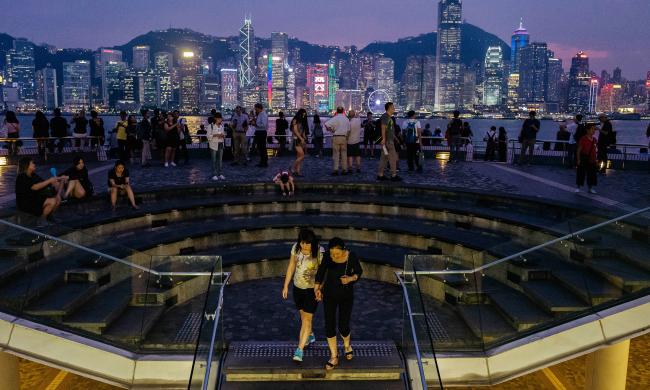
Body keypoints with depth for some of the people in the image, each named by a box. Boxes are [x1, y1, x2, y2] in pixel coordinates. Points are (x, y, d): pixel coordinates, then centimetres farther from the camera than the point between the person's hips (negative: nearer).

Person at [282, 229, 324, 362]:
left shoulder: (319, 252, -22)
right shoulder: (296, 248, -9)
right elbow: (291, 267, 2)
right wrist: (286, 286, 5)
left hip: (312, 290, -5)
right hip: (297, 287, 5)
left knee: (306, 318, -7)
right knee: (303, 315, 21)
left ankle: (299, 350, -5)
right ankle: (310, 336, 47)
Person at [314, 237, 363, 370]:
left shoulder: (351, 256, -20)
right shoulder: (327, 256, -16)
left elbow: (359, 271, -4)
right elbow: (321, 271, 0)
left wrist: (351, 278, -23)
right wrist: (317, 288, -9)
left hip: (347, 295, -1)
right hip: (329, 294, 2)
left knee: (343, 327, 2)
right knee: (329, 325, 2)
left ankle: (347, 345, 38)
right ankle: (334, 356, 21)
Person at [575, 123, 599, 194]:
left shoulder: (594, 140, 5)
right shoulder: (583, 139, -11)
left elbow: (595, 151, 10)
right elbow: (579, 150, -10)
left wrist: (596, 160, 9)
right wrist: (578, 159, -12)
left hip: (592, 161, 5)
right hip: (584, 160, -5)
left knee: (592, 174, 9)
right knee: (581, 173, 2)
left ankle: (590, 188, 20)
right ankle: (577, 187, 13)